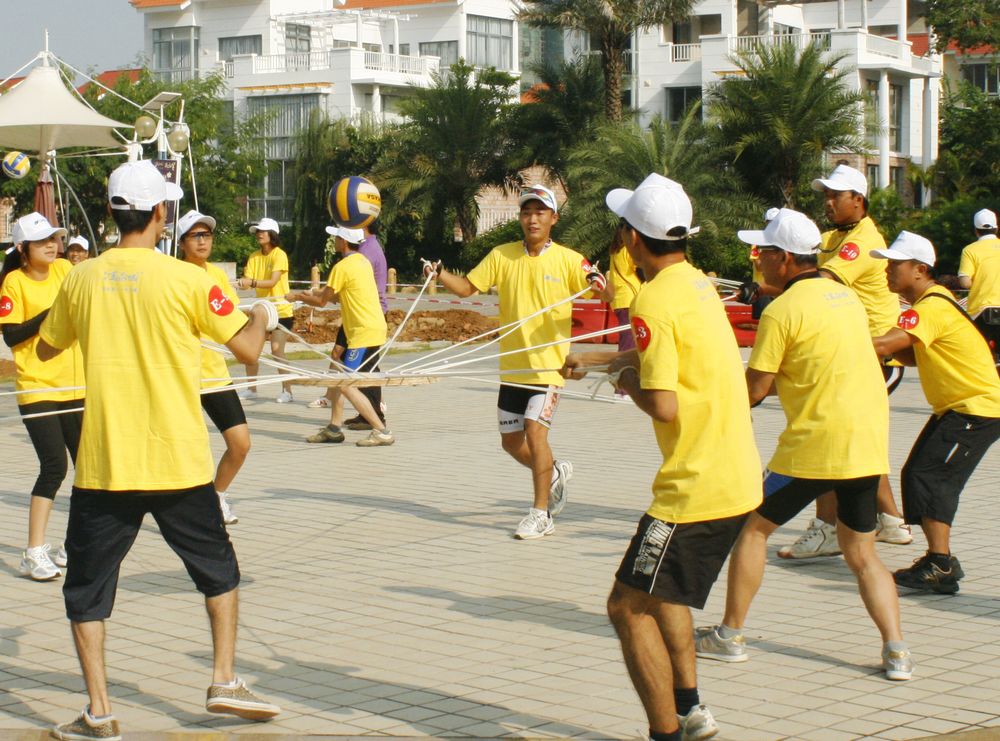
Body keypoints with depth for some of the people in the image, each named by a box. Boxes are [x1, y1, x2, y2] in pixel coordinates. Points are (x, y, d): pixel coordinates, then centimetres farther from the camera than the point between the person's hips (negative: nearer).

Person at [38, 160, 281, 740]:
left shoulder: (82, 280, -1)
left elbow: (46, 348, 15)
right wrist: (264, 318, 17)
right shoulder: (187, 280, -8)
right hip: (179, 464, -1)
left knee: (87, 587, 10)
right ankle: (225, 681, 20)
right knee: (219, 568, 21)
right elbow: (248, 348, -4)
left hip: (104, 466, 1)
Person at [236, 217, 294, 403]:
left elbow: (273, 282, -23)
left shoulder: (279, 255, -12)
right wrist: (242, 282, -27)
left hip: (281, 309, -6)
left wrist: (252, 282, -37)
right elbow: (248, 281, -4)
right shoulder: (254, 257, 6)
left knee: (277, 350, -12)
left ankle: (287, 391, -2)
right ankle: (251, 389, 17)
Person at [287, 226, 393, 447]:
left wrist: (297, 296, 11)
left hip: (364, 333, -10)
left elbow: (321, 301, -5)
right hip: (374, 328, 10)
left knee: (346, 385, -10)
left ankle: (382, 431, -13)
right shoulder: (362, 262, 14)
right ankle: (334, 428, 19)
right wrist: (312, 294, 24)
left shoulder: (343, 267, -13)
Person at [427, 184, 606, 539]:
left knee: (534, 430, -18)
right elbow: (467, 287, 4)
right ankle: (555, 474, 42)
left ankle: (541, 514, -7)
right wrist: (440, 275, -14)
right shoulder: (502, 256, 4)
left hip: (549, 363, -5)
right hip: (512, 364, 5)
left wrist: (598, 283, -34)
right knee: (511, 441, 12)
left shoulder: (568, 260, -5)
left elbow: (605, 293, -12)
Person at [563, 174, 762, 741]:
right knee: (661, 593, 26)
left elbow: (663, 404, -24)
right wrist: (596, 358, 43)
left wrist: (626, 379, -4)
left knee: (630, 606, -2)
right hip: (738, 478, 10)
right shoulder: (698, 283, 11)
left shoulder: (656, 301, -18)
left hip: (697, 490, -10)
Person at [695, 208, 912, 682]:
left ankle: (729, 635, 16)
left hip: (815, 445, -7)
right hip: (870, 444, 7)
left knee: (754, 528, 11)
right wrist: (778, 383, 21)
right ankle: (896, 651, 2)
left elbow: (754, 390, -8)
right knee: (861, 554, 14)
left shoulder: (781, 311, -10)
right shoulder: (846, 297, 13)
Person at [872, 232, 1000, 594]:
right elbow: (914, 356, 11)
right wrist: (891, 349, -8)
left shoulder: (932, 306, -22)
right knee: (915, 476, 7)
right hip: (955, 407, 10)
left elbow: (883, 345, -34)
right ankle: (940, 560, 13)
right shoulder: (929, 302, 12)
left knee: (929, 477, -15)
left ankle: (940, 566, -15)